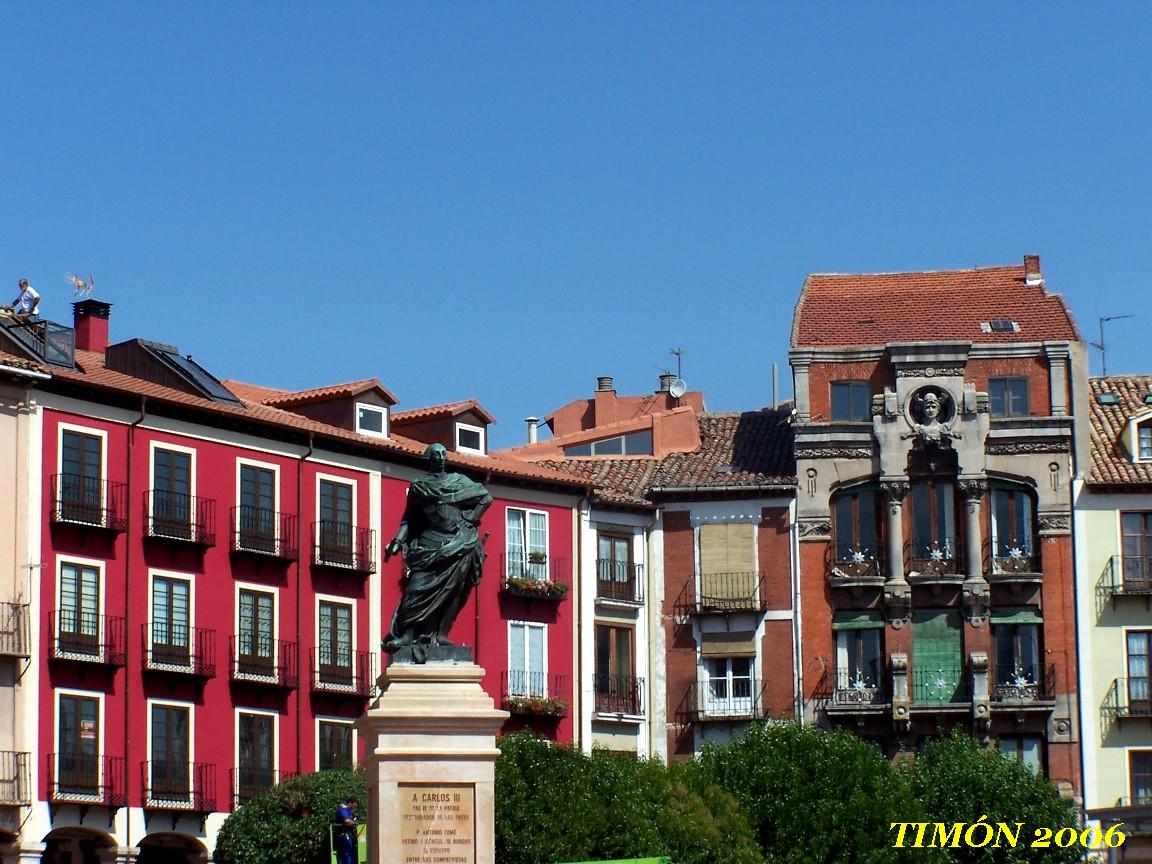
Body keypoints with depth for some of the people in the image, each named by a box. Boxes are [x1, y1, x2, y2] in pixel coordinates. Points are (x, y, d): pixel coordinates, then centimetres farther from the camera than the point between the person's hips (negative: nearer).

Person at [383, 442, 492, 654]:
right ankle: (407, 633, -22)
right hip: (430, 542, -2)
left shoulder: (458, 481, 17)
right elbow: (408, 520, 12)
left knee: (452, 589, -9)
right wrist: (398, 541, -2)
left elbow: (486, 497, 20)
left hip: (457, 542, 2)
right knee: (419, 586, -15)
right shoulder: (418, 486, 14)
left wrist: (472, 518, 7)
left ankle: (440, 634, -11)